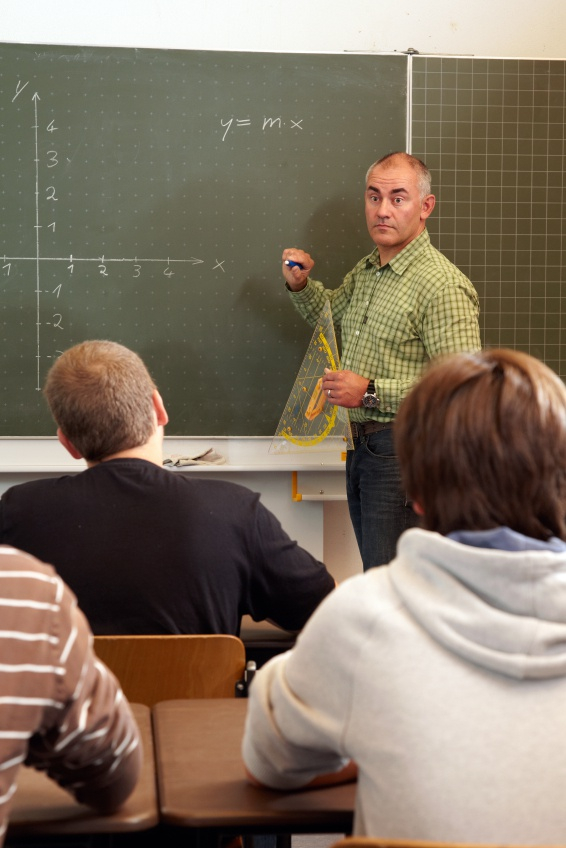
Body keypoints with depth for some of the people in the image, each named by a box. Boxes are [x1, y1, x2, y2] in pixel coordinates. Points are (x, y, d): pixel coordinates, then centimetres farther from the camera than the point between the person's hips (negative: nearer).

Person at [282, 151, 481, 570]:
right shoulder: (366, 271, 11)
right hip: (361, 448, 9)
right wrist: (301, 285, 11)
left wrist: (373, 393, -23)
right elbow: (332, 313, 33)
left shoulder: (443, 285, -18)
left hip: (403, 453, -9)